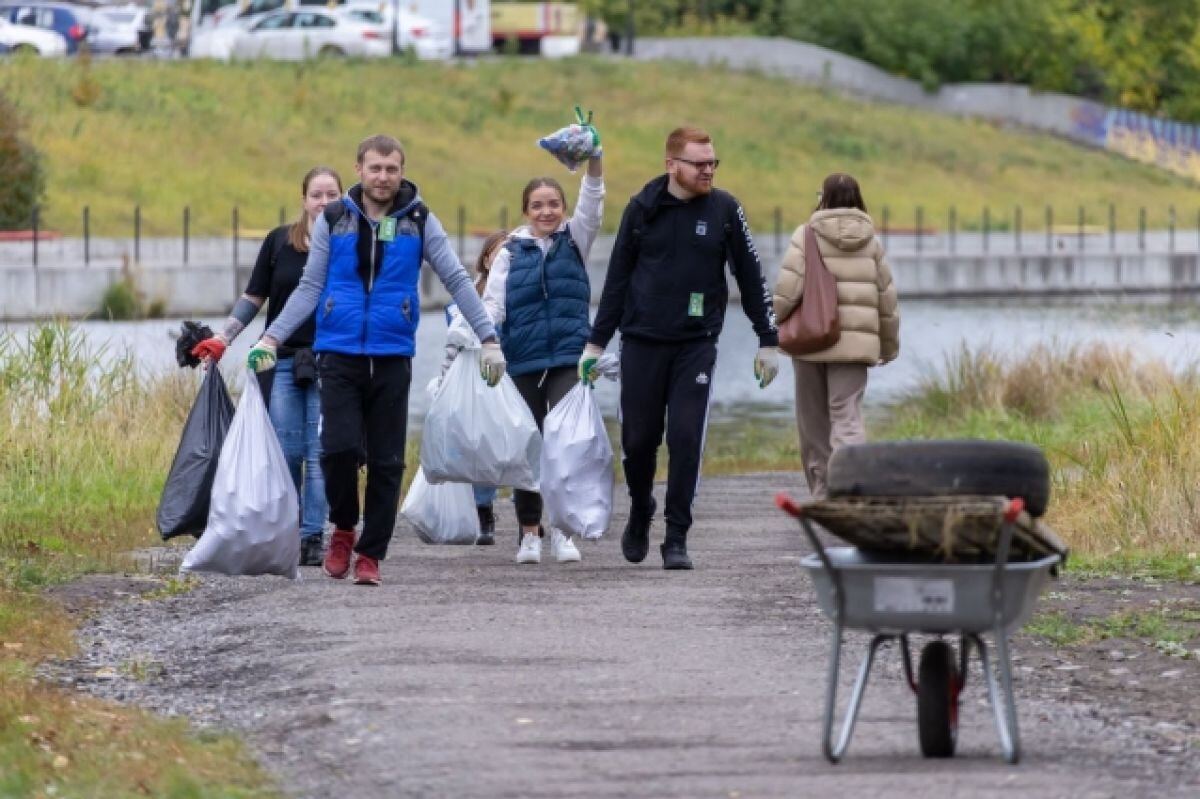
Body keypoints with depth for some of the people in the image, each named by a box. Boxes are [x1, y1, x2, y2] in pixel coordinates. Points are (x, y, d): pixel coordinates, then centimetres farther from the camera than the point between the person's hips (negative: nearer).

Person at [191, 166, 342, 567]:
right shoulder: (279, 242, 5)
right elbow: (253, 297, 10)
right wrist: (222, 339, 3)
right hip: (283, 360, 1)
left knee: (319, 453, -2)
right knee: (284, 451, 1)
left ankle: (313, 537, 4)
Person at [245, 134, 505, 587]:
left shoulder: (419, 222, 4)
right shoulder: (333, 221, 5)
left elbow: (457, 281, 5)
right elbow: (309, 289, 8)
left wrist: (488, 338, -2)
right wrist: (272, 337, -1)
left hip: (392, 358, 0)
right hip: (339, 356, 0)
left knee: (386, 462, 2)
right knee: (340, 448, -15)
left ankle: (371, 554, 12)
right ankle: (343, 530, 10)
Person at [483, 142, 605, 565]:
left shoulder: (574, 241, 7)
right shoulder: (511, 252, 6)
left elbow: (592, 204, -8)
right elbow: (493, 303, -2)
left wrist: (594, 160, -26)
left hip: (569, 359, -1)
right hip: (523, 361, 1)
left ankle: (563, 530, -7)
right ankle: (529, 533, 13)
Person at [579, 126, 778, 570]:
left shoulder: (724, 209, 1)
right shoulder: (642, 209, 2)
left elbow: (750, 277, 7)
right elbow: (618, 278, 10)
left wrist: (768, 341, 6)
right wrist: (597, 342, 8)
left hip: (697, 345, -1)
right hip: (642, 343, 1)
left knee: (686, 441, -9)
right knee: (639, 439, 4)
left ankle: (677, 538, -2)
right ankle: (640, 513, 31)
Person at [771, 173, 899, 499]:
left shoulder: (808, 235, -2)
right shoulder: (870, 241, 9)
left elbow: (788, 288, -11)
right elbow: (886, 298, 15)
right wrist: (889, 344, 27)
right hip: (855, 342, 2)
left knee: (814, 422, 12)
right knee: (847, 417, -5)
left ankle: (822, 492, 19)